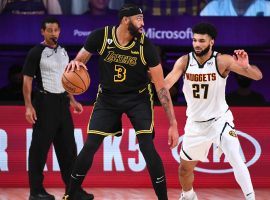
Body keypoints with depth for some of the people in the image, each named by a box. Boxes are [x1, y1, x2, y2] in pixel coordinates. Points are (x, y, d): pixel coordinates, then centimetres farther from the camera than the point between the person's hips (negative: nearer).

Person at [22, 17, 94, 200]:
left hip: (62, 102, 7)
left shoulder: (63, 52, 13)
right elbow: (27, 80, -9)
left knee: (68, 147, 6)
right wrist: (28, 106, -17)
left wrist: (72, 101, 17)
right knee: (40, 148, -4)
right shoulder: (36, 53, -7)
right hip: (45, 103, -7)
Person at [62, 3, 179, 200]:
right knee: (90, 146, -4)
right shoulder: (101, 36, -18)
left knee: (147, 146, -16)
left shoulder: (145, 46, -20)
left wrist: (173, 123, -20)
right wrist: (75, 63, -30)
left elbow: (161, 86, -17)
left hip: (138, 98, -1)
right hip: (108, 97, 1)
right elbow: (80, 60, -3)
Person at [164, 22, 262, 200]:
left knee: (235, 158, -25)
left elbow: (258, 76, -24)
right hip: (195, 123, 4)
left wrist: (246, 66, -46)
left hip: (220, 119, -4)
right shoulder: (184, 61, -10)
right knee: (185, 167, 16)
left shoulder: (223, 61, -19)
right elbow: (166, 84, -19)